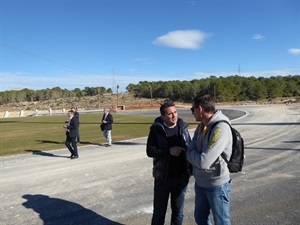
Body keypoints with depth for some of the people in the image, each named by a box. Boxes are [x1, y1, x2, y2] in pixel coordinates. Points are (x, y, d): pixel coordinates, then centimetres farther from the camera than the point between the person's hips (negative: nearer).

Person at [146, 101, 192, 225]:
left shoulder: (183, 128, 0)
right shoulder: (156, 129, -8)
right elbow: (150, 151, -12)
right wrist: (168, 151, -24)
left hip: (181, 177, 2)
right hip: (163, 177, -2)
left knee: (178, 212, 17)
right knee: (159, 211, 14)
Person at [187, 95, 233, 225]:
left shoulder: (220, 129, -25)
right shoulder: (201, 127, 2)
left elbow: (203, 162, -28)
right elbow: (190, 152, 2)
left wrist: (192, 154, -10)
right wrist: (196, 156, -17)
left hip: (217, 185, -7)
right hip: (200, 183, 8)